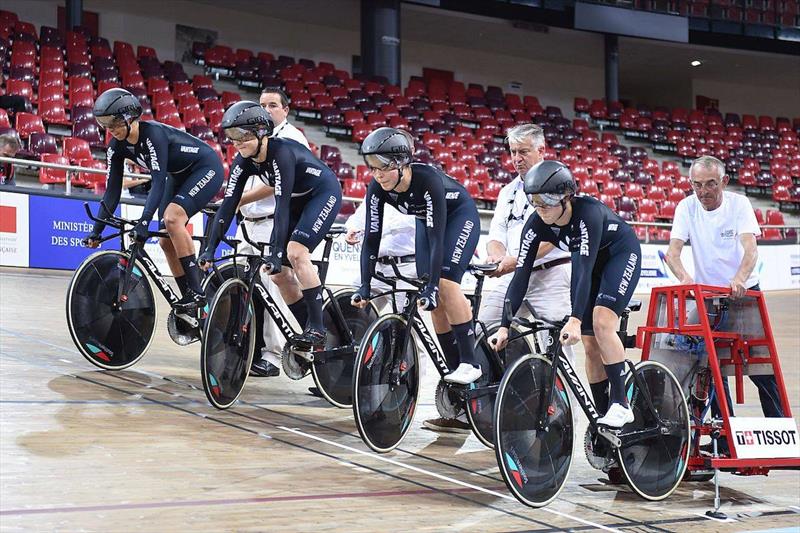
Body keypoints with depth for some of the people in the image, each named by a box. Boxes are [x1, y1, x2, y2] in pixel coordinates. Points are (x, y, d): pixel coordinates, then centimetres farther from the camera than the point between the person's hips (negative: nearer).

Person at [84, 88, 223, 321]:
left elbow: (158, 182, -38)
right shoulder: (118, 146, -9)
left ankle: (197, 292, -25)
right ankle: (187, 301, 8)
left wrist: (144, 221, -46)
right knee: (166, 241, -1)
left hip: (206, 168, -8)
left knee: (172, 218, -29)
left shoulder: (153, 133, -31)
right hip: (178, 176, 8)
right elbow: (112, 190, -7)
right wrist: (97, 230, -13)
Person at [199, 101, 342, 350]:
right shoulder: (244, 161, -12)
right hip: (297, 202, 8)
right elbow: (228, 205, -14)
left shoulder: (281, 152, -33)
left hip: (323, 194, -8)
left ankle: (317, 328, -20)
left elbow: (282, 204, -38)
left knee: (295, 252, -27)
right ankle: (311, 332, 12)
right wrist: (210, 249, -22)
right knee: (278, 273, 0)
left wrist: (276, 252, -42)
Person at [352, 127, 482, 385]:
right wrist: (365, 285, -27)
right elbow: (371, 238, -19)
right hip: (426, 220, 6)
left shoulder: (428, 179, -38)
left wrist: (433, 286, -42)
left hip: (459, 214, -6)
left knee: (445, 283, -23)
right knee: (432, 295, -4)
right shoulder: (378, 188, -22)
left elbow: (437, 237, -39)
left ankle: (470, 363, -18)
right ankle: (454, 367, 3)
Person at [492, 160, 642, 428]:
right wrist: (505, 325, -30)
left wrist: (575, 320, -52)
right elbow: (521, 275, -23)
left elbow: (586, 270, -43)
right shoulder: (537, 224, -21)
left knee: (601, 322, -25)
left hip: (621, 254, -6)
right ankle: (603, 415, 7)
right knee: (590, 344, -1)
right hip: (587, 259, 6)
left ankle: (620, 404, -18)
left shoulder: (588, 213, -37)